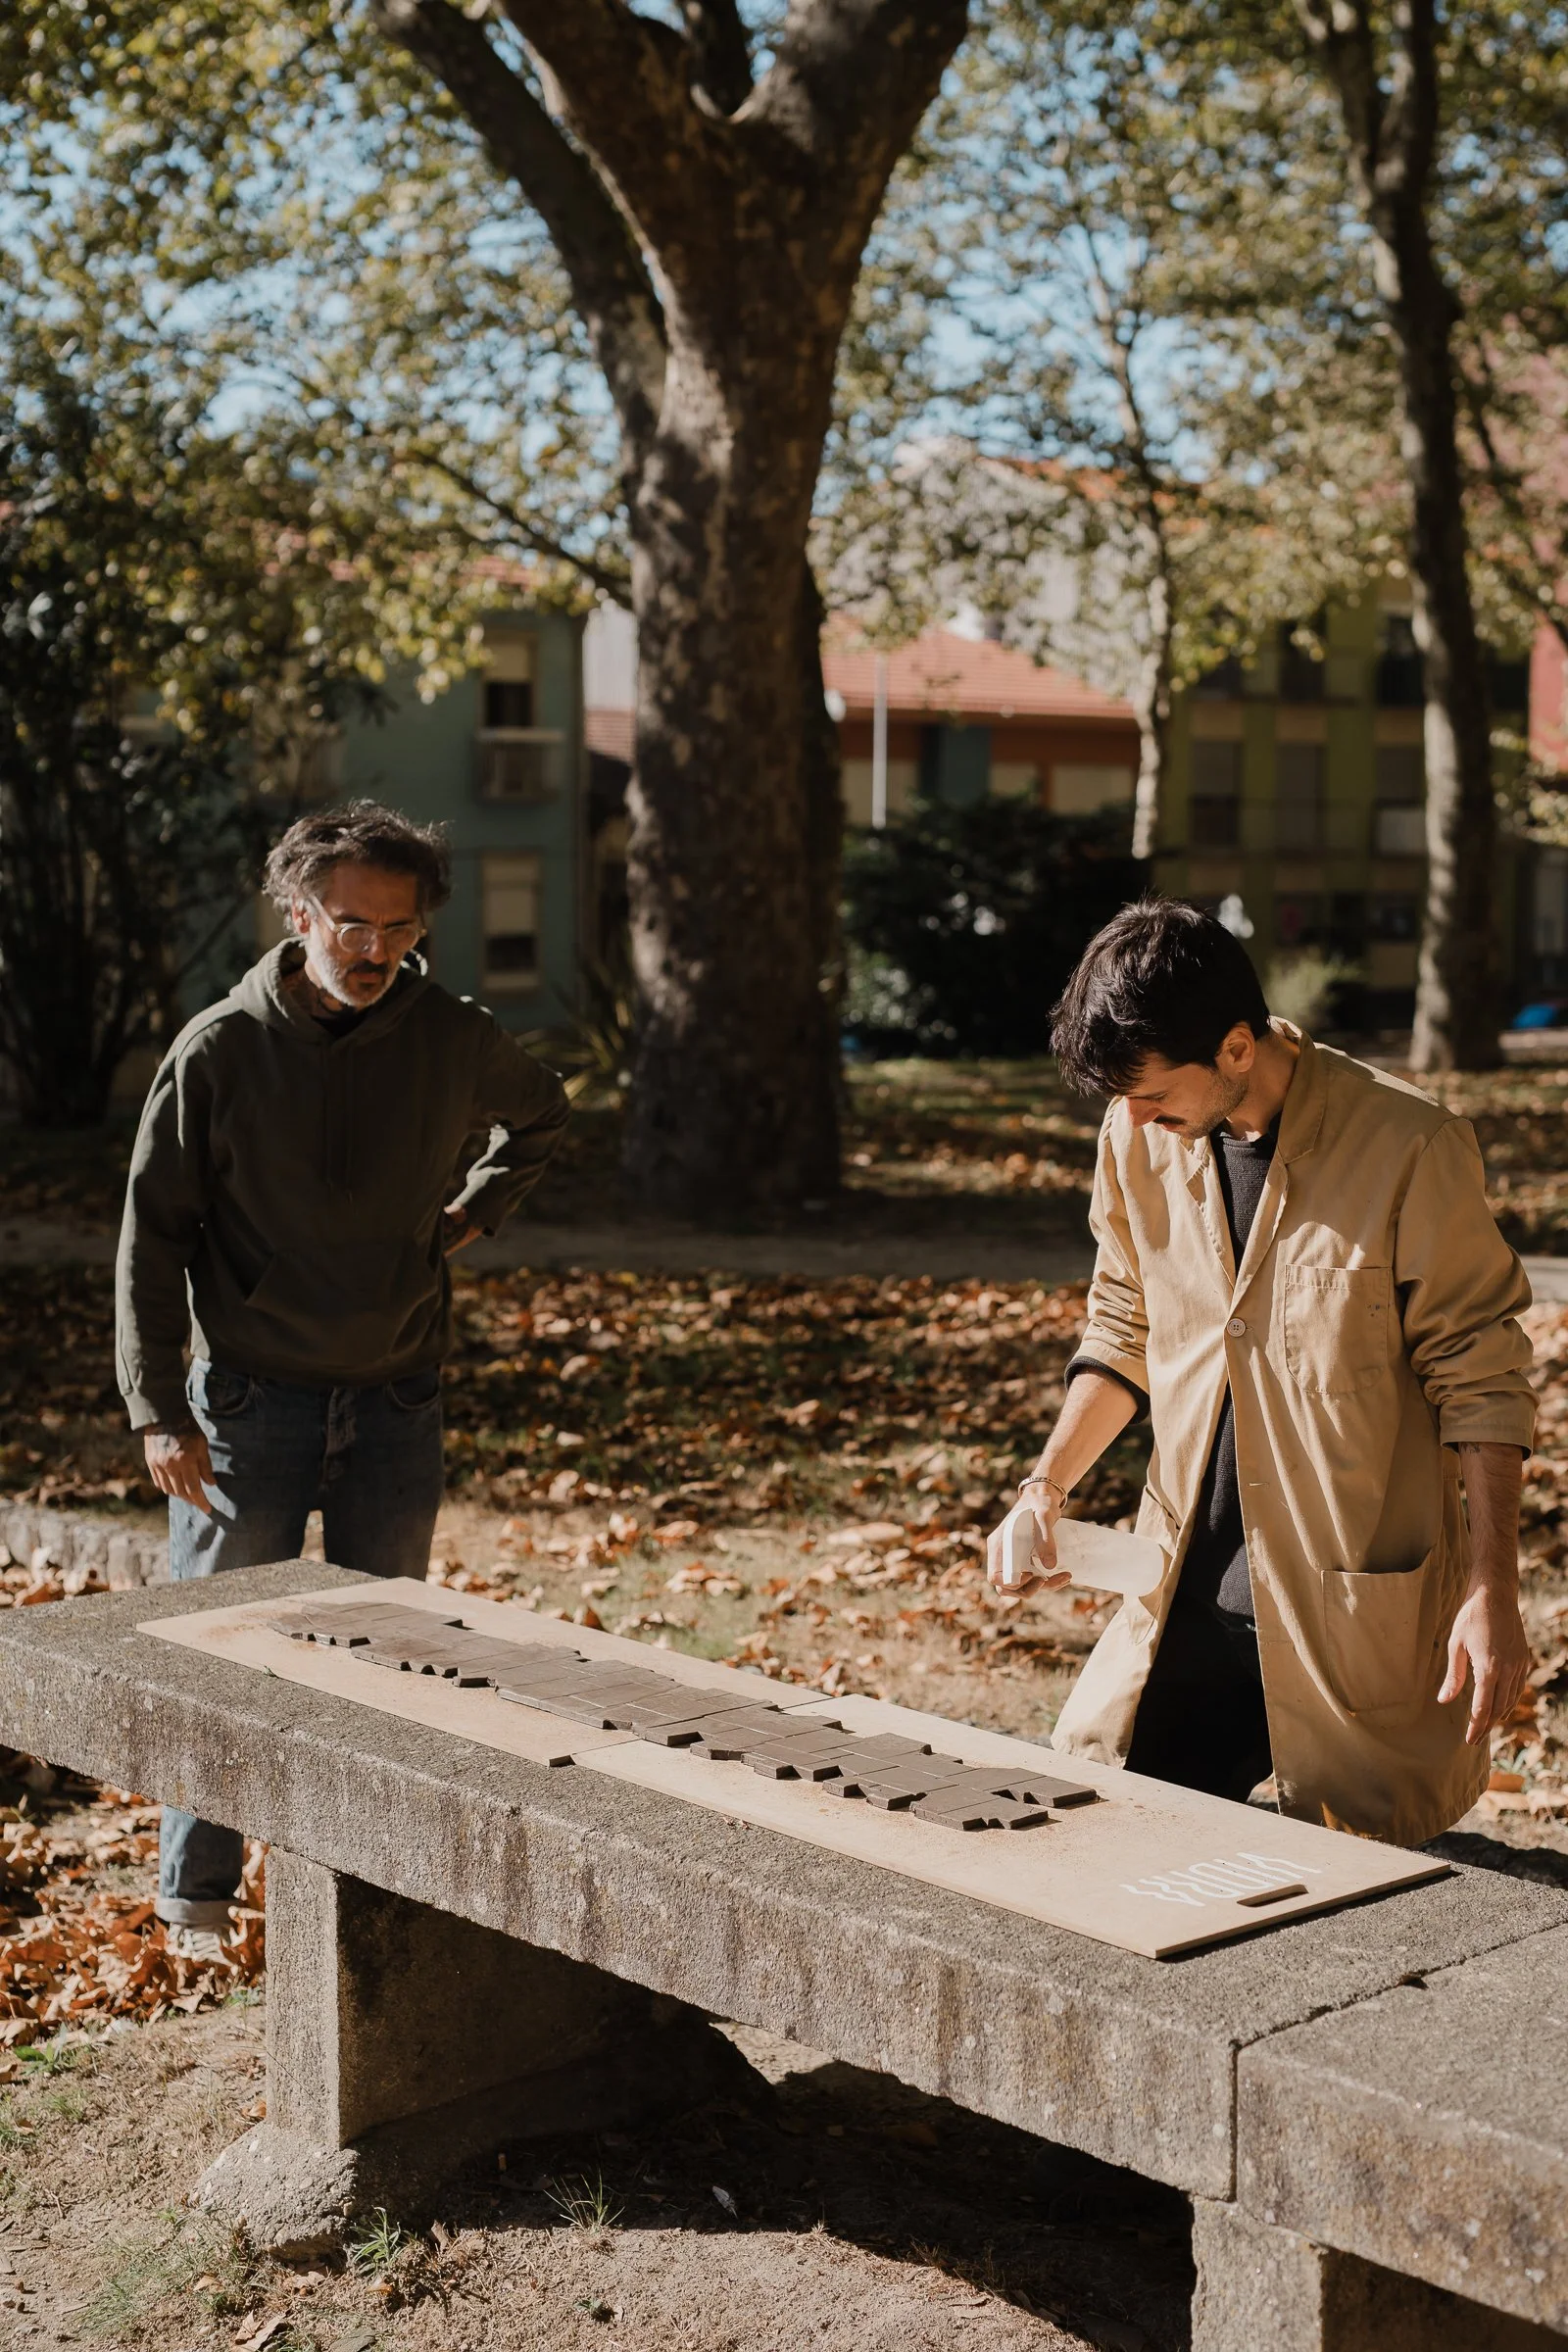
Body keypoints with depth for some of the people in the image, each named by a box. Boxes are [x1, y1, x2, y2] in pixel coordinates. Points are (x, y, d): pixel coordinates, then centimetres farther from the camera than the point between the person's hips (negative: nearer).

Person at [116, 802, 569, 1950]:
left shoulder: (457, 1041, -1)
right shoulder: (219, 1050, -8)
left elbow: (542, 1116, 23)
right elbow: (153, 1235, -5)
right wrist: (161, 1410, -10)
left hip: (397, 1403, 2)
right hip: (251, 1403, -2)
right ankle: (195, 1894, 18)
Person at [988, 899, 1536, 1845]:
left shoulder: (1409, 1147, -15)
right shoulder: (1137, 1139, 1)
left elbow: (1480, 1376, -9)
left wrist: (1493, 1591, -12)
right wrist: (1047, 1485, 2)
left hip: (1359, 1606, -5)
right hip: (1187, 1590, 5)